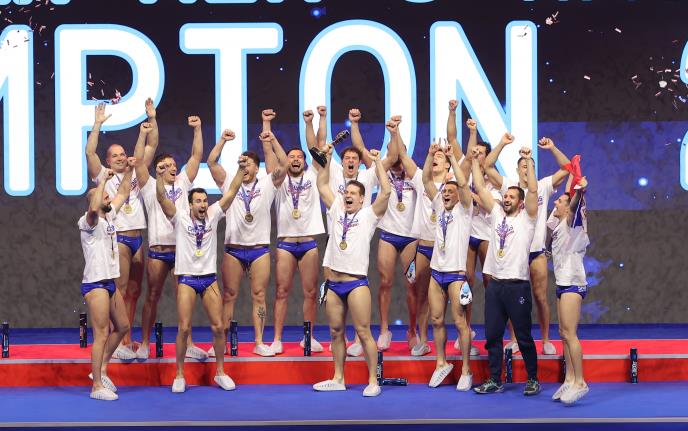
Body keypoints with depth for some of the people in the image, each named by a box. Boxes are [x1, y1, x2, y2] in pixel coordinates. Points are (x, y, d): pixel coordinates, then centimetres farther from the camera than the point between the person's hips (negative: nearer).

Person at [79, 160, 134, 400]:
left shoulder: (109, 216, 11)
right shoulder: (89, 222, -12)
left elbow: (123, 193, 22)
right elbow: (93, 209, -35)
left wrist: (128, 170, 13)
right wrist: (103, 180, -29)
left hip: (110, 283, 9)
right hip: (95, 284, -9)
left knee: (122, 327, 18)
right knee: (101, 334, -9)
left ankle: (101, 370, 28)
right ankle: (97, 387, -6)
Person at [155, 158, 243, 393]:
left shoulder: (213, 215, 3)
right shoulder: (180, 218, -4)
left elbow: (231, 192, -3)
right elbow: (162, 198, -18)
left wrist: (241, 170, -14)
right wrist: (160, 177, -33)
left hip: (209, 279, 3)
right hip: (187, 279, -3)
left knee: (218, 326, 2)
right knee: (184, 328, -6)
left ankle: (220, 372, 15)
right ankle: (179, 375, 5)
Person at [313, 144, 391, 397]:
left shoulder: (368, 215, 2)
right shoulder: (336, 211, 14)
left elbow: (386, 191, -10)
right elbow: (322, 185, 16)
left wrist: (377, 161, -6)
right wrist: (327, 158, 9)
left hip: (356, 283, -5)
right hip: (333, 283, 5)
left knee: (363, 333, -6)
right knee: (336, 332, 10)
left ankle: (373, 381, -3)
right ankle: (338, 379, 19)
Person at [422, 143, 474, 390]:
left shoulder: (464, 210, -1)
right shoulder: (440, 207, 13)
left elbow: (463, 184, -17)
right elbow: (426, 180, 8)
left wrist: (452, 157, -14)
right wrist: (431, 155, -2)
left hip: (456, 273, -6)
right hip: (437, 271, 6)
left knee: (460, 322, -5)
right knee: (436, 320, 8)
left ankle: (466, 371, 0)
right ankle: (442, 363, 21)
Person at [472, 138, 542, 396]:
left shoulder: (526, 218, 0)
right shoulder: (496, 215, 12)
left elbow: (533, 190, -14)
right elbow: (479, 188, 10)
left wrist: (529, 161, -19)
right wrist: (475, 161, 4)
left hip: (517, 285, -5)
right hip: (495, 285, 5)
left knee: (524, 337, 2)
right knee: (492, 336, 7)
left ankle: (532, 380, 13)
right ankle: (495, 381, 14)